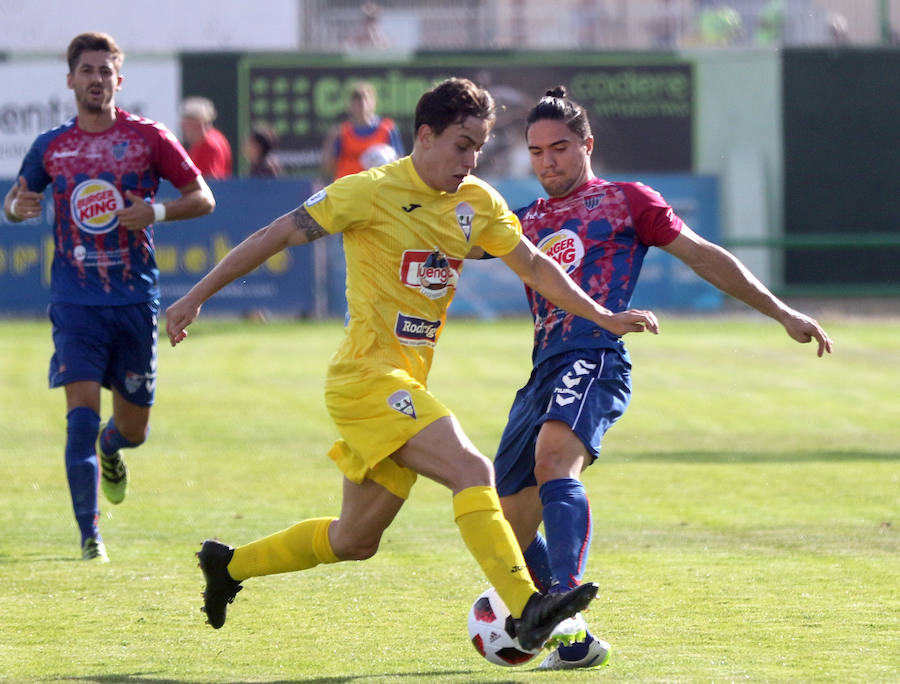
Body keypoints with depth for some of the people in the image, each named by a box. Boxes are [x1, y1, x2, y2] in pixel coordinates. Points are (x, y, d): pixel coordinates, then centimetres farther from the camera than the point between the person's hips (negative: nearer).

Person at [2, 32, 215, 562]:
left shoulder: (149, 138, 0)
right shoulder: (51, 147, 5)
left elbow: (203, 198, 3)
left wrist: (157, 211, -16)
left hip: (136, 299, 0)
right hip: (76, 300, 0)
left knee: (134, 429, 10)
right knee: (82, 418, -16)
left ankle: (111, 449, 48)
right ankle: (90, 536, -9)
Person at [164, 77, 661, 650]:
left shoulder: (478, 203, 8)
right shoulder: (371, 193, -10)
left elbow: (533, 265, 20)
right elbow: (279, 235, -5)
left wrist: (604, 318, 14)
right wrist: (197, 296, -4)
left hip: (408, 386, 8)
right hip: (367, 376, -8)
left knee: (355, 542, 14)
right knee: (471, 469, -25)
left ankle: (229, 564, 32)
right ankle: (527, 610, -34)